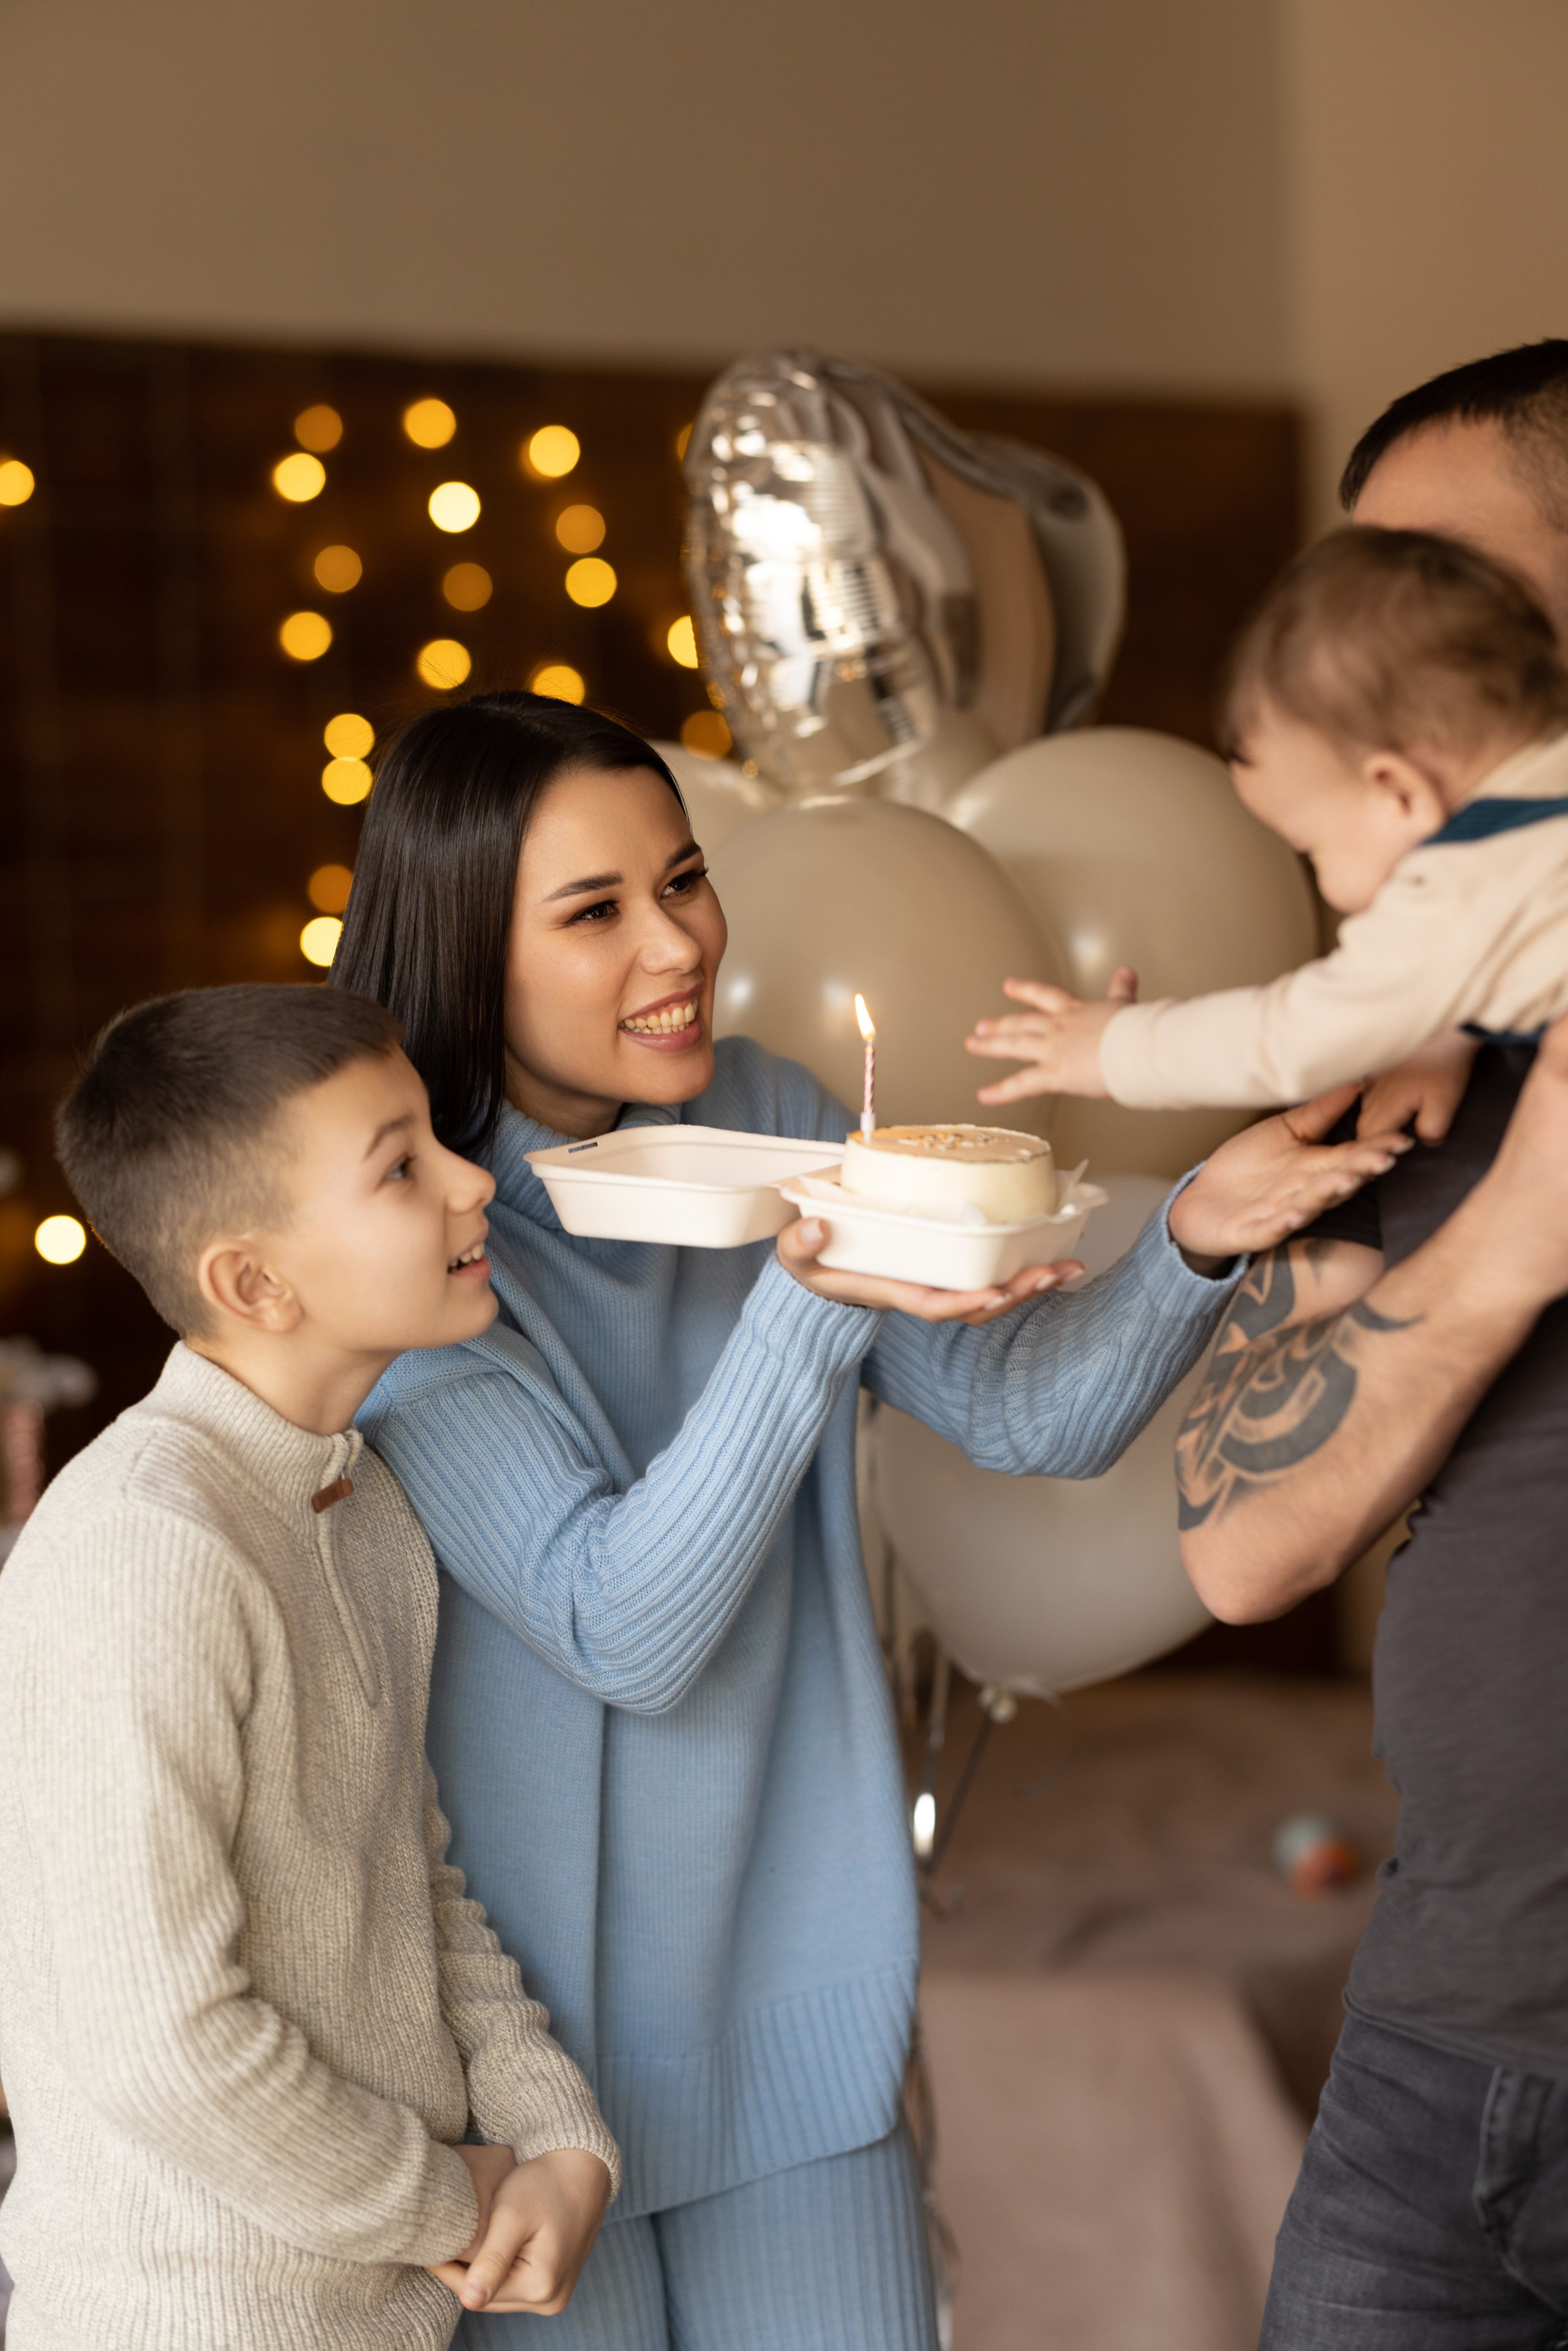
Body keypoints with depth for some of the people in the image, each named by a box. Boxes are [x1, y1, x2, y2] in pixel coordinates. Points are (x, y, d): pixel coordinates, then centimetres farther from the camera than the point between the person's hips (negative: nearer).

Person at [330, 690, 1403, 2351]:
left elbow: (1034, 1410, 0)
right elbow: (625, 1635, -23)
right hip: (517, 2011, -5)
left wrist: (1194, 1239, -18)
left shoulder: (759, 1122, -1)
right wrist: (809, 1303, -32)